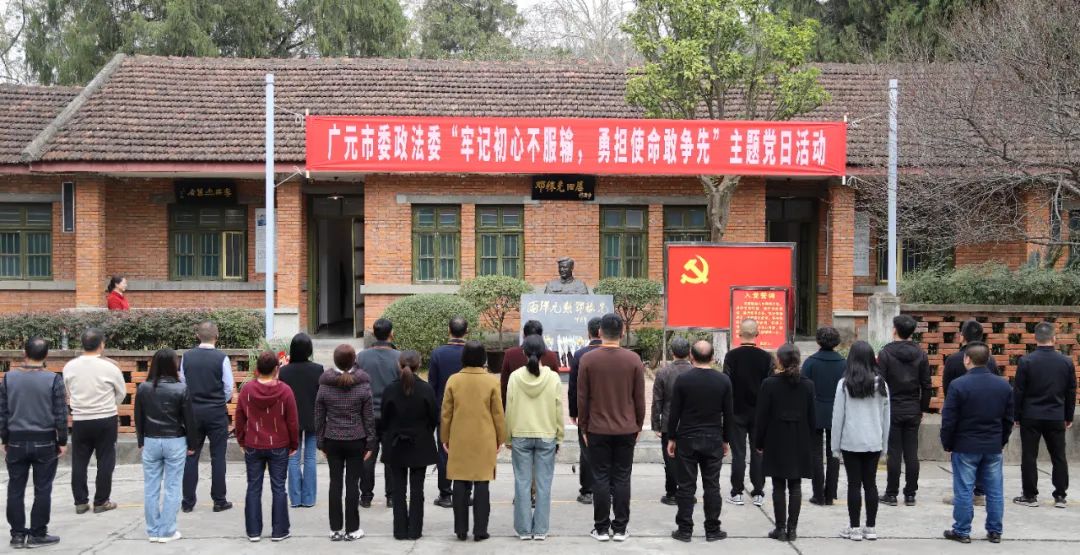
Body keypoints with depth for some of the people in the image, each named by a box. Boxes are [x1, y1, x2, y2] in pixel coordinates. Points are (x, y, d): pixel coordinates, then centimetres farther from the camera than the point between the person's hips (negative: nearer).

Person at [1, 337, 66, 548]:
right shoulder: (53, 379, -9)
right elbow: (61, 414, -7)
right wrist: (62, 441, 4)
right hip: (44, 443, -2)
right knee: (42, 490, 5)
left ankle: (17, 535, 13)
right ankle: (37, 535, 8)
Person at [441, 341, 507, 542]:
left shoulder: (453, 380, -2)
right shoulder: (491, 381, -5)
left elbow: (446, 413, 2)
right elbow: (498, 414, -1)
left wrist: (445, 438, 12)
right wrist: (501, 439, 10)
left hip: (459, 442, 1)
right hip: (484, 442, -1)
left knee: (460, 484, 7)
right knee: (482, 484, 3)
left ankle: (461, 530, 10)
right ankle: (480, 530, 3)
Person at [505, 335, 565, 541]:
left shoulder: (515, 377, -5)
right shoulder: (553, 378, -6)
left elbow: (509, 409, 0)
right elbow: (559, 410, -1)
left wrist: (508, 436, 9)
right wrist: (559, 437, 9)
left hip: (520, 436, 0)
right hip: (547, 436, 0)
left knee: (522, 483, 6)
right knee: (543, 484, 4)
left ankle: (524, 529, 9)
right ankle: (540, 530, 5)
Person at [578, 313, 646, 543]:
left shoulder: (588, 359, -5)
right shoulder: (633, 359, -3)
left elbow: (582, 398, 0)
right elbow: (640, 398, 2)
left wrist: (584, 428, 9)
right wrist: (638, 426, 13)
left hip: (598, 429, -1)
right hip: (626, 429, 1)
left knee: (601, 479, 4)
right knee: (622, 479, 6)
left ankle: (601, 528, 7)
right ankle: (620, 529, 8)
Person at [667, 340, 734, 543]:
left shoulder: (682, 379, -7)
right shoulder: (723, 380, -2)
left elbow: (674, 412, -5)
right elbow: (728, 413, 3)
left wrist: (671, 438, 4)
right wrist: (726, 440, 13)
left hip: (687, 439, -1)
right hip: (713, 441, 1)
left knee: (686, 486, 3)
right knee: (712, 486, 7)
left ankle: (685, 529, 6)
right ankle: (712, 530, 10)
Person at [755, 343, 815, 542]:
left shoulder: (769, 384, -10)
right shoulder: (807, 385, -1)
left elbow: (761, 416, -7)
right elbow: (811, 417, 3)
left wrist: (758, 442, 3)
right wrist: (808, 439, 15)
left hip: (776, 442, -2)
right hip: (799, 443, 2)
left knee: (779, 487, 3)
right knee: (795, 486, 7)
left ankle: (781, 528, 4)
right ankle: (792, 529, 8)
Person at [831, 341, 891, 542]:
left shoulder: (845, 384, -8)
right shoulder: (881, 384, 2)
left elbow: (838, 416, -5)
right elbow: (886, 417, 7)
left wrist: (835, 445, 3)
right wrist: (883, 443, 15)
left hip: (851, 442, -3)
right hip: (874, 443, 3)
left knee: (854, 484, 2)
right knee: (870, 483, 9)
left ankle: (854, 528, 6)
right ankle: (871, 528, 14)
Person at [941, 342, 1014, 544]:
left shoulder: (958, 385, -13)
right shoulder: (1004, 386, 4)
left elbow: (949, 420, -10)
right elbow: (1008, 419, 10)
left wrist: (947, 444, 2)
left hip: (966, 446, -4)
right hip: (994, 447, 4)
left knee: (963, 490, 3)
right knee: (994, 491, 10)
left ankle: (962, 531, 8)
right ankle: (995, 531, 16)